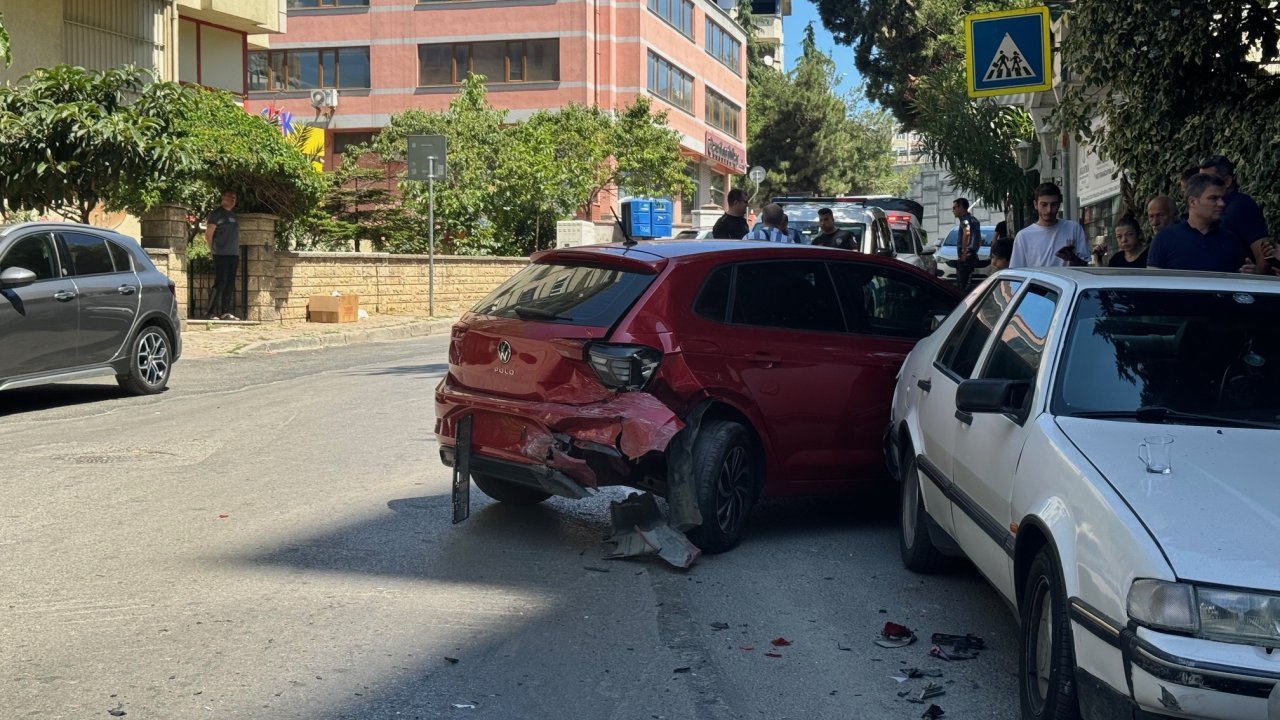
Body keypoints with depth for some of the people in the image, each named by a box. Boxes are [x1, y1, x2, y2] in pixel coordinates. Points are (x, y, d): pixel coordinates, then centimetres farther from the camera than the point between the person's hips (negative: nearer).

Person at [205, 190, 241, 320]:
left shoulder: (233, 215, 19)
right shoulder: (216, 213, -3)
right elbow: (208, 234, -6)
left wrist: (237, 254, 14)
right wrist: (213, 250, -3)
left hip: (233, 255, 7)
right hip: (221, 255, -7)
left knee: (230, 285, 6)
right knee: (220, 284, -10)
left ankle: (226, 312, 9)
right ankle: (213, 313, -8)